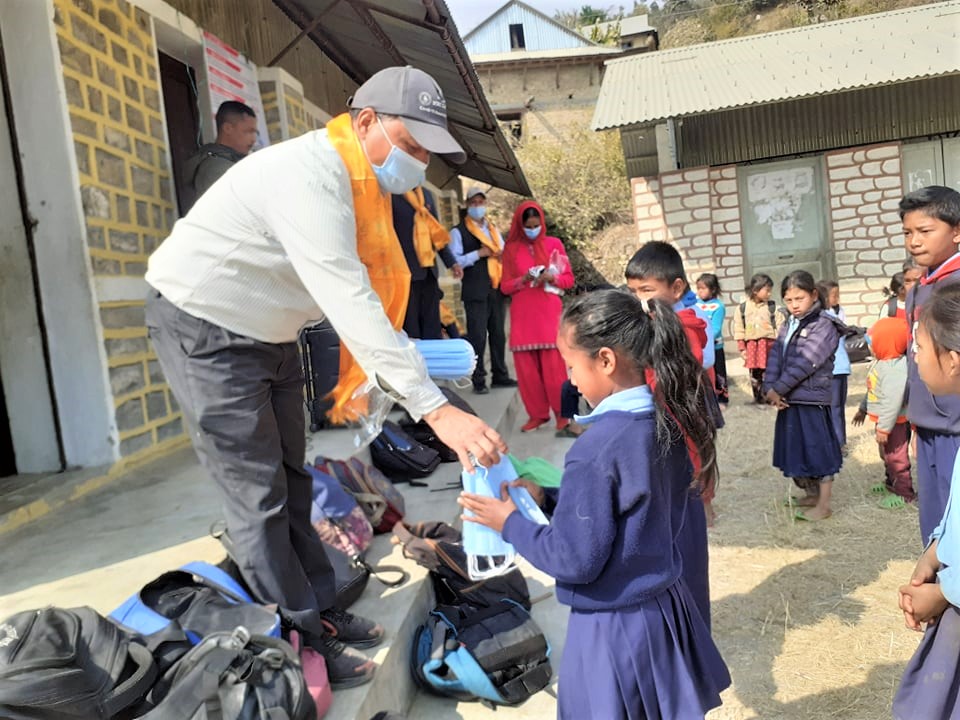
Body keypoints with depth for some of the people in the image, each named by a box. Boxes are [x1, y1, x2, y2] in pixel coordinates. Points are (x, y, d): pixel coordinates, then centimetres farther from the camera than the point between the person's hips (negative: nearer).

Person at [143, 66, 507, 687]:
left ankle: (322, 612, 25)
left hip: (269, 334, 9)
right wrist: (433, 407, -42)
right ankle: (302, 644, 10)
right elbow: (348, 303, -39)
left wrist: (403, 354, -8)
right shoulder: (310, 175, -30)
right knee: (259, 499, -3)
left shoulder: (361, 182, 0)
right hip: (206, 331, -9)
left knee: (291, 483, 13)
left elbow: (356, 292, 3)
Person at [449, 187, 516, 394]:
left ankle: (500, 375, 17)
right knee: (477, 336, -7)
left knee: (498, 334, 8)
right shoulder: (458, 232, 3)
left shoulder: (493, 230, 21)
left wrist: (503, 254, -3)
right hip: (475, 291, -5)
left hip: (497, 289, 5)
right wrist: (479, 254, -14)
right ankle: (478, 380, -1)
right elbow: (455, 261, -8)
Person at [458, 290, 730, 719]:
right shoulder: (669, 424, -4)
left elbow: (575, 561, -23)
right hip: (665, 608, 7)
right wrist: (550, 499, 5)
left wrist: (511, 523, -9)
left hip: (616, 629, -7)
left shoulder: (597, 450, -28)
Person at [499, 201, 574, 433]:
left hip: (549, 312, -1)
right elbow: (504, 286, 6)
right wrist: (523, 280, -13)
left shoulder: (554, 244, 6)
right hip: (522, 314, 2)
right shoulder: (511, 249, 7)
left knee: (553, 364, -5)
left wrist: (552, 277, -14)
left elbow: (569, 279, 7)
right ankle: (537, 413, 11)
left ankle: (561, 413, 5)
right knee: (526, 366, 0)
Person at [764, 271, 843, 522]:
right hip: (789, 400, 7)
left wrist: (777, 389, -16)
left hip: (812, 399, -7)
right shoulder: (788, 326, 14)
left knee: (818, 450, 1)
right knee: (798, 449, 16)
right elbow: (775, 356, 3)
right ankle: (812, 494, 32)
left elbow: (805, 363, -17)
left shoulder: (824, 325, -10)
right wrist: (769, 387, -12)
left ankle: (823, 504, 12)